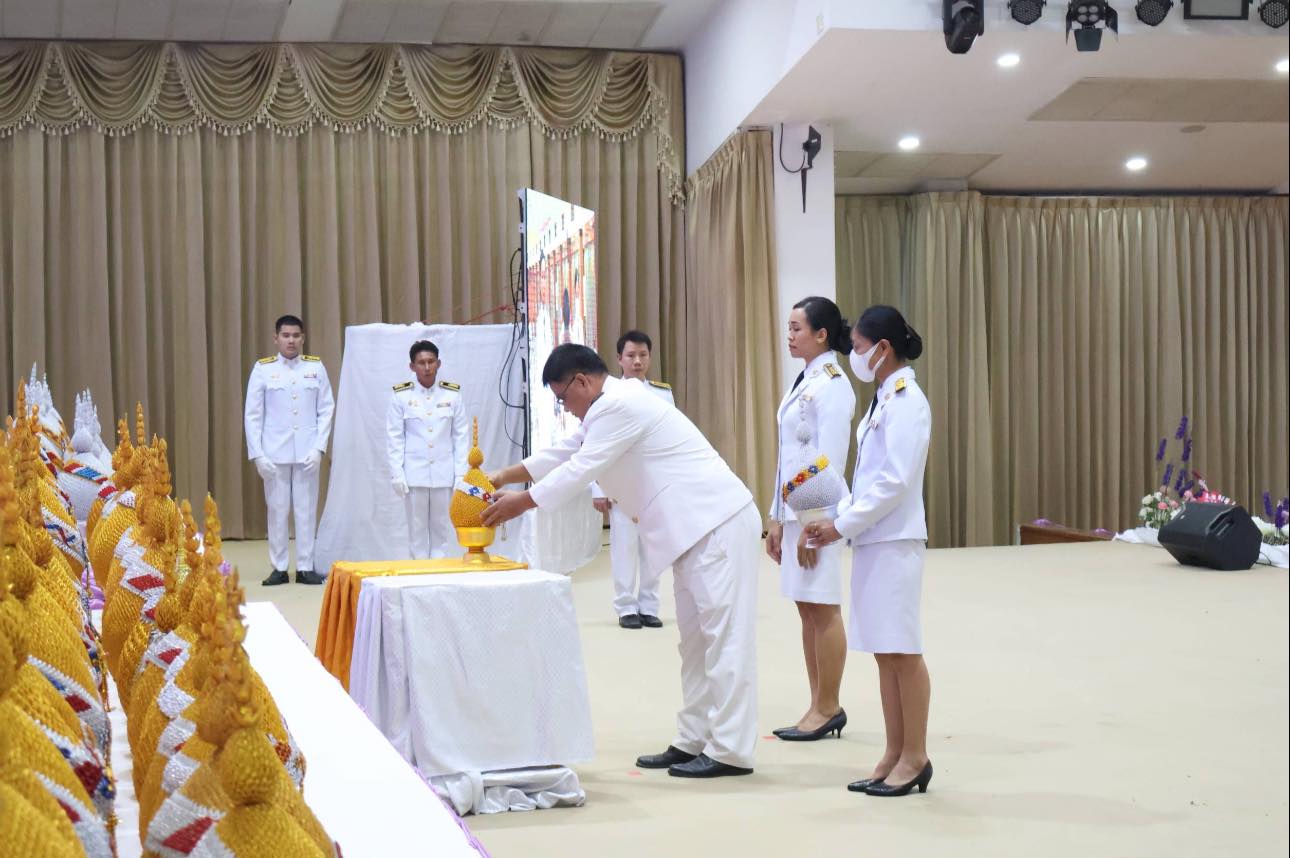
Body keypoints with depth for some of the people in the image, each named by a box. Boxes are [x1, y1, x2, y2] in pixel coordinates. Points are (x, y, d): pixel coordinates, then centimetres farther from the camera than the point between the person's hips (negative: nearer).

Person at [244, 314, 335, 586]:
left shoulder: (316, 367, 4)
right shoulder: (262, 369, 2)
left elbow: (326, 409, 4)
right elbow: (252, 415, 2)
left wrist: (319, 447, -5)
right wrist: (257, 454, -4)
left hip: (307, 452, 1)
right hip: (274, 452, 0)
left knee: (307, 510, 3)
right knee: (277, 510, 4)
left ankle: (305, 567, 10)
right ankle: (278, 568, 11)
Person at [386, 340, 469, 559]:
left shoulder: (452, 395, 3)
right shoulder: (401, 396, 0)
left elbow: (461, 436, 5)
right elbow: (394, 438, 2)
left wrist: (461, 473, 0)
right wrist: (396, 474, -3)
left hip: (444, 474, 1)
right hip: (414, 473, -1)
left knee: (442, 529, 4)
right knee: (417, 528, 4)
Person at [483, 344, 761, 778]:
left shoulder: (619, 406, -15)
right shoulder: (610, 406, 19)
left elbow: (579, 471, -14)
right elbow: (562, 454, 25)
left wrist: (521, 503, -3)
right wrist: (501, 477, 19)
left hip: (718, 524, -11)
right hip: (698, 528, 11)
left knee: (724, 635, -10)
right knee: (696, 637, 12)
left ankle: (730, 750, -9)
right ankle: (694, 741, 16)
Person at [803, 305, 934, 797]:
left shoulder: (907, 402, -13)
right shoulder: (883, 400, 14)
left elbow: (894, 482, -18)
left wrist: (841, 526, -14)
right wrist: (837, 520, 6)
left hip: (894, 542, -9)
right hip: (871, 540, 9)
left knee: (902, 652, -3)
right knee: (885, 654, 11)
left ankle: (914, 758, 5)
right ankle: (895, 756, 17)